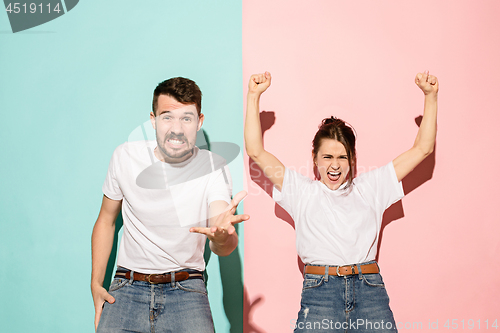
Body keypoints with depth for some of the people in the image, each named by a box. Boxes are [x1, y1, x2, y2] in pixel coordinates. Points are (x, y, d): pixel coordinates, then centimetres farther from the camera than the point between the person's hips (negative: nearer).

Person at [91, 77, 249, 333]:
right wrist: (96, 284, 3)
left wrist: (222, 236, -42)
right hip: (127, 289, 1)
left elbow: (223, 249, -17)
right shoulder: (125, 157, -3)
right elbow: (106, 221, 11)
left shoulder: (214, 167, -7)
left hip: (185, 292, -1)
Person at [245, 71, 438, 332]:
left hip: (370, 293, 2)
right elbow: (256, 152, 9)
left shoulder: (370, 187, 17)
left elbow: (423, 148, 19)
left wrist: (430, 96, 14)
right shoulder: (302, 191, 13)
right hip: (320, 293, -1)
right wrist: (253, 96, 6)